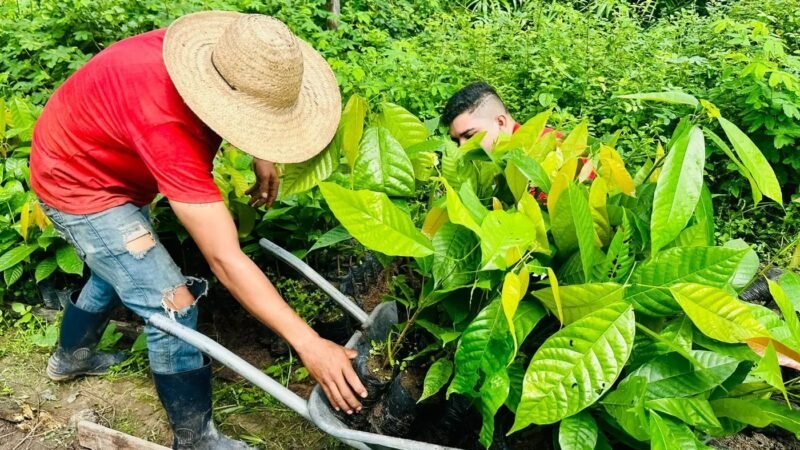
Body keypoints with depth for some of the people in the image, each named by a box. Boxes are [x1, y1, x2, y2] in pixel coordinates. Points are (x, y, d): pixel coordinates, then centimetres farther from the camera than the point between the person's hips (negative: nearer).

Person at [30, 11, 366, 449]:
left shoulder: (222, 59, -22)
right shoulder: (166, 126, -44)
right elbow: (225, 260, -44)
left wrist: (261, 157, -8)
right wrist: (307, 343, -43)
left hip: (88, 157, 9)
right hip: (78, 182, -8)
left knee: (119, 267, 29)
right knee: (171, 305, -11)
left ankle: (70, 356, 57)